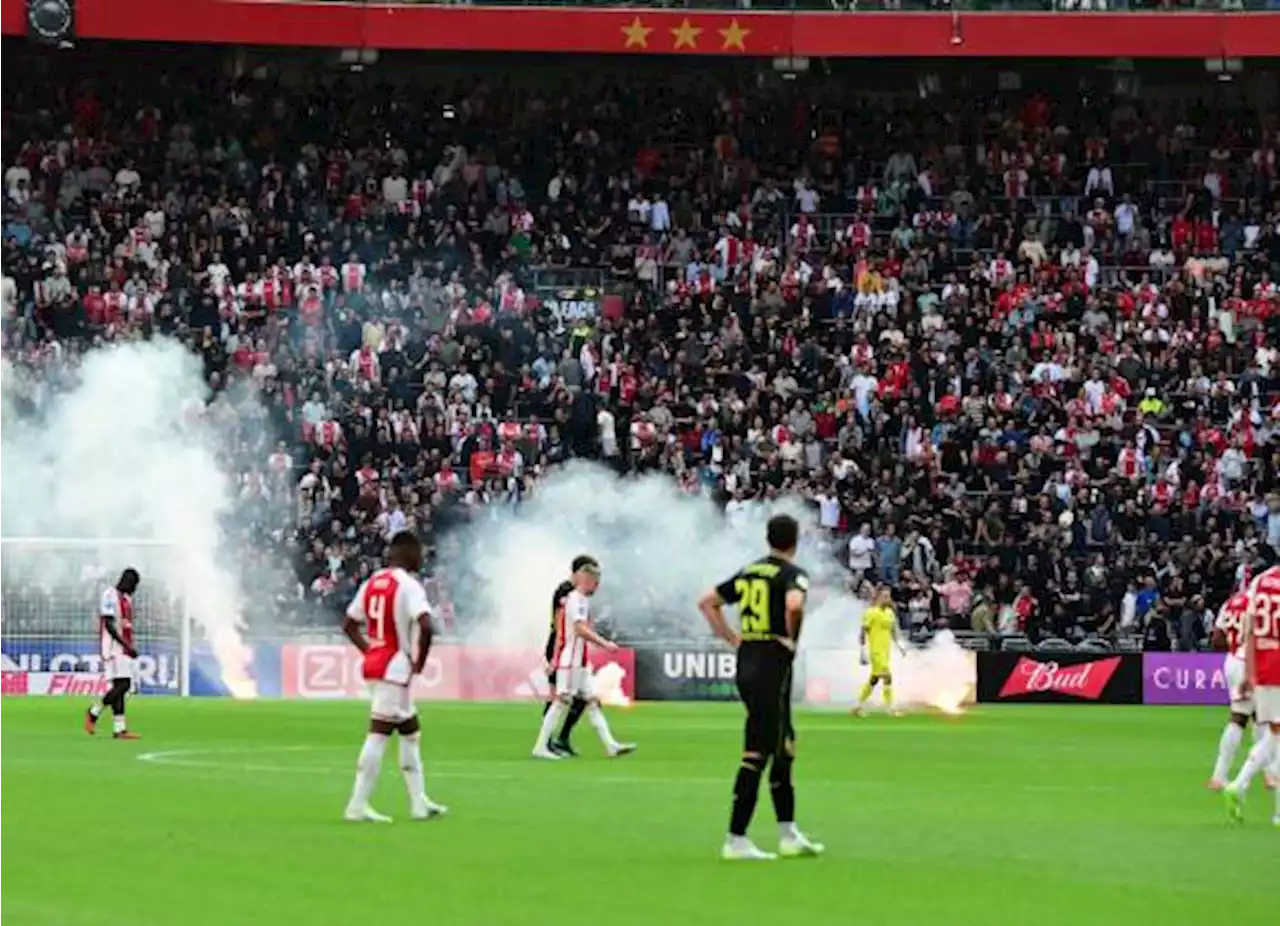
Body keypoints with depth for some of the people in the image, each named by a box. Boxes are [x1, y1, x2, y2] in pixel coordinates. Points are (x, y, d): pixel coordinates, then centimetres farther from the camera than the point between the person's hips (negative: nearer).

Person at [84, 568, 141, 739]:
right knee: (121, 685, -14)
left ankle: (119, 729, 0)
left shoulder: (127, 598, 18)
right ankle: (93, 714, 2)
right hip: (114, 647, -9)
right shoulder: (110, 596, -11)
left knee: (124, 686, 2)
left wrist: (130, 647, 16)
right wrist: (127, 646, -20)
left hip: (125, 648, 9)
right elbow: (109, 625, -17)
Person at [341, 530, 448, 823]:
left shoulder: (372, 583, 11)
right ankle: (357, 806, -9)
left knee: (411, 731, 18)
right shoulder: (409, 585, -13)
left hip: (374, 664, 9)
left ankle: (419, 803, 21)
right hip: (395, 667, -9)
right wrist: (420, 662, -13)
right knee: (378, 734, -7)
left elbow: (349, 625, 17)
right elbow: (425, 625, -26)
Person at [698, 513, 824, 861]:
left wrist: (732, 638, 16)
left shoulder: (748, 572, 13)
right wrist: (792, 639, -13)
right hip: (773, 666, -8)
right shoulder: (792, 573, -9)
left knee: (784, 746, 18)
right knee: (758, 752, -6)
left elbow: (707, 602, 18)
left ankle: (788, 834, 22)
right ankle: (736, 840, -8)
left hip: (745, 663, 8)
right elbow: (794, 604, -30)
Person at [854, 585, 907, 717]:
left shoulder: (889, 612, 11)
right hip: (876, 651, -8)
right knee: (887, 677, -14)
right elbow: (863, 633, -10)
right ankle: (891, 708, -11)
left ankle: (860, 706, 23)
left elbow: (893, 631, 22)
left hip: (886, 651, 8)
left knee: (874, 679, 13)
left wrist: (899, 644, 8)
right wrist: (863, 652, -13)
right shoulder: (871, 612, -11)